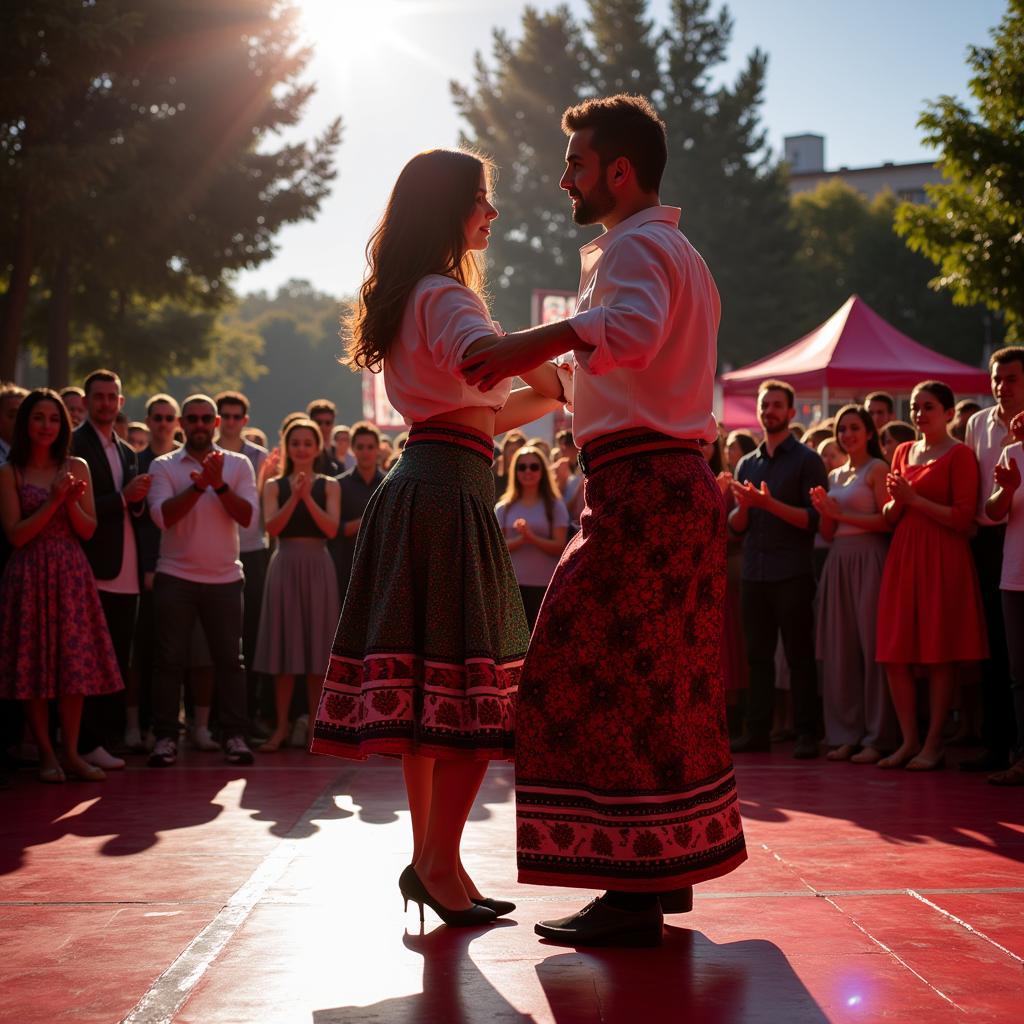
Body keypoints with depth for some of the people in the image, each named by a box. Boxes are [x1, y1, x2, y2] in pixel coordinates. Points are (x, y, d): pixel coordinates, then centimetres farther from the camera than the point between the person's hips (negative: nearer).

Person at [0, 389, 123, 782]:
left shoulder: (77, 467, 8)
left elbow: (88, 530, 6)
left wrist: (72, 502, -12)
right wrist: (53, 501, -13)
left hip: (71, 573, 3)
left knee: (74, 662, 1)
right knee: (34, 663, 0)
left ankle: (71, 753, 8)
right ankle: (46, 755, 8)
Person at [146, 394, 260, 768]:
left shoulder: (238, 465, 6)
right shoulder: (164, 466, 3)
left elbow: (247, 516, -5)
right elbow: (163, 516, -11)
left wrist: (219, 484, -18)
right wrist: (198, 485, -20)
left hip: (225, 577, 1)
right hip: (176, 577, -1)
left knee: (230, 659, 2)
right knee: (170, 660, -1)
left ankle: (235, 736, 7)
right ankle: (165, 738, 4)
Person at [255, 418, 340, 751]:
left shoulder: (329, 486, 6)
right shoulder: (275, 486, 7)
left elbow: (331, 528, -7)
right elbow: (272, 527, -7)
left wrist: (308, 497, -17)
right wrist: (294, 496, -17)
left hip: (317, 567, 0)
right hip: (285, 565, 0)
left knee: (317, 647, 2)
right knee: (285, 646, 2)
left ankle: (315, 724, 10)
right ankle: (281, 726, 8)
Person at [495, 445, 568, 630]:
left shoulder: (555, 506, 2)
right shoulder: (504, 508, 8)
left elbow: (559, 547, -6)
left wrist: (532, 537, -21)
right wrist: (520, 539, -19)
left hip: (546, 586, -2)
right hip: (512, 585, 2)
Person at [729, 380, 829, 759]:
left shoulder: (806, 460, 0)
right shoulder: (746, 464, 16)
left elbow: (814, 519, -9)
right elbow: (736, 526, 13)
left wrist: (768, 503, -18)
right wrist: (744, 505, -9)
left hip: (792, 574, -5)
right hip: (754, 573, 5)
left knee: (799, 656, -3)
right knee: (758, 655, 7)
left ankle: (806, 734, 0)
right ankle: (757, 730, 10)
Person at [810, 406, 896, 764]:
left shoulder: (878, 469, 0)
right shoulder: (834, 476, 18)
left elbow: (888, 520, -10)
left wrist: (842, 514, -12)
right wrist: (824, 512, -2)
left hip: (869, 559, -6)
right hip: (838, 561, 6)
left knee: (871, 646, -6)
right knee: (839, 648, 4)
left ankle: (877, 737, -2)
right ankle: (846, 734, 9)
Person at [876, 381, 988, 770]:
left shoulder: (959, 455, -4)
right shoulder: (904, 452, 15)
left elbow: (963, 518, -12)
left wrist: (915, 499, -13)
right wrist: (897, 501, -4)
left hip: (942, 560, -6)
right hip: (903, 557, 6)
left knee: (938, 656, -3)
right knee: (894, 655, 2)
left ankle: (934, 744, 4)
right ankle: (909, 740, 11)